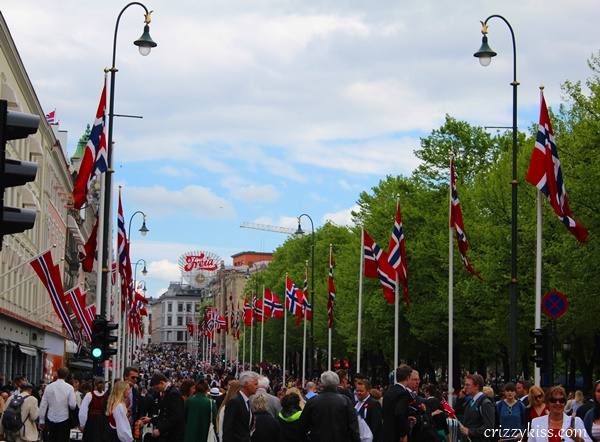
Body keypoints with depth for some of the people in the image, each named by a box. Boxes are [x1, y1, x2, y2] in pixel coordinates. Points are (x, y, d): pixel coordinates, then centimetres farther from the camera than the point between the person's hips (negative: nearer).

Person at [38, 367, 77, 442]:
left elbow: (43, 405, 0)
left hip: (51, 420, 2)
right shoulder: (69, 387, -7)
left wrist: (41, 421, 7)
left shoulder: (49, 387, -1)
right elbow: (72, 405, -12)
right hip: (64, 419, -2)